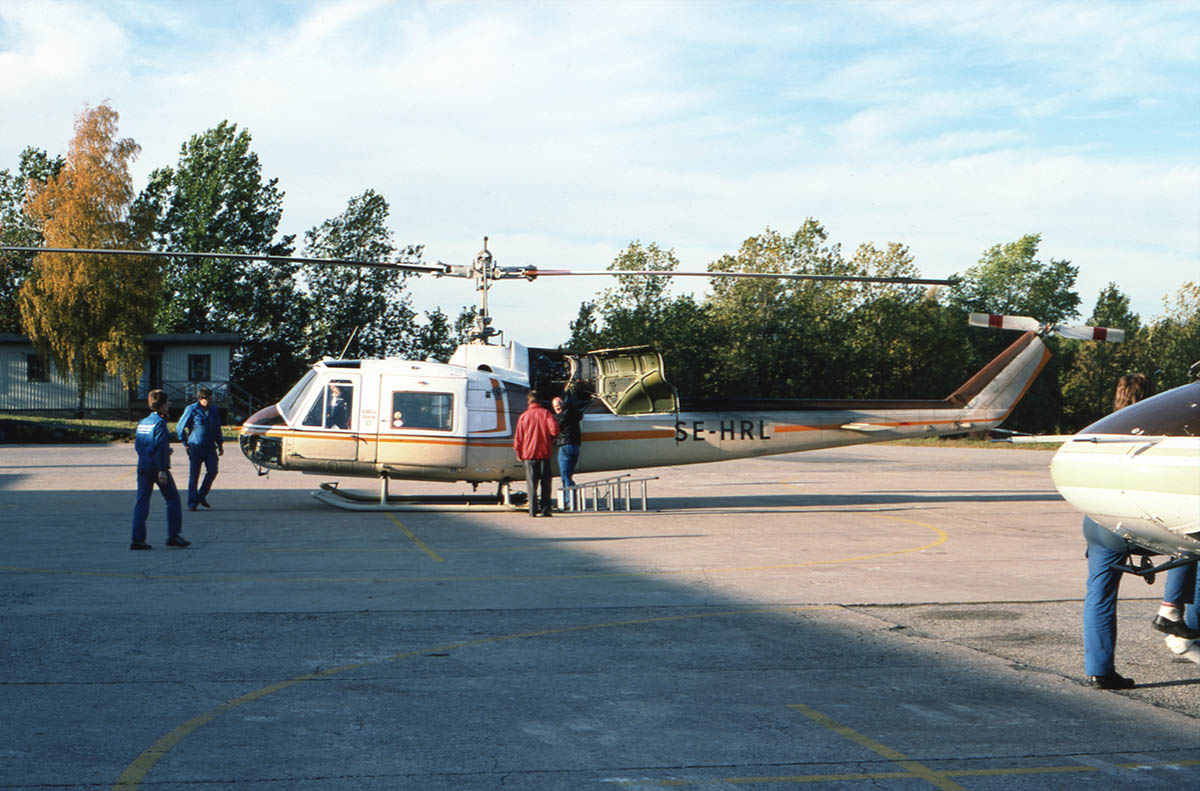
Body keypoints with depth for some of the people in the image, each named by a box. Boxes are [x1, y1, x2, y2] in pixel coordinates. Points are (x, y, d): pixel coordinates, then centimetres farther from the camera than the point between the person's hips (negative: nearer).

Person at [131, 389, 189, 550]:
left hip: (143, 467, 7)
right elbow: (161, 447, -19)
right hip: (157, 467, -7)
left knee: (141, 502, 5)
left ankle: (137, 539, -1)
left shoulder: (143, 422, 12)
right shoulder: (159, 423, -11)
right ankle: (173, 536, 6)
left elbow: (137, 445, 17)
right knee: (173, 499, 6)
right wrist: (162, 470, -20)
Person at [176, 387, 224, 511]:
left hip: (210, 447, 4)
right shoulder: (191, 410, -4)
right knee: (194, 475, -4)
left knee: (212, 471, -6)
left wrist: (220, 444, 18)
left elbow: (217, 429, 22)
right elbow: (179, 427, 1)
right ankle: (192, 503, 1)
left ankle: (202, 495, 16)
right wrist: (186, 444, 2)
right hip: (196, 447, -4)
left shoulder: (214, 410, 11)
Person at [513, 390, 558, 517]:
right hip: (544, 453, 0)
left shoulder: (524, 416, 3)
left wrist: (519, 453, 16)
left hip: (529, 454, 1)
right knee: (545, 483, 4)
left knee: (532, 484, 4)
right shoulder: (546, 413, 0)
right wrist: (550, 439, 9)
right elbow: (554, 430, -12)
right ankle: (545, 510, 0)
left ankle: (533, 510, -1)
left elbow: (518, 437, 4)